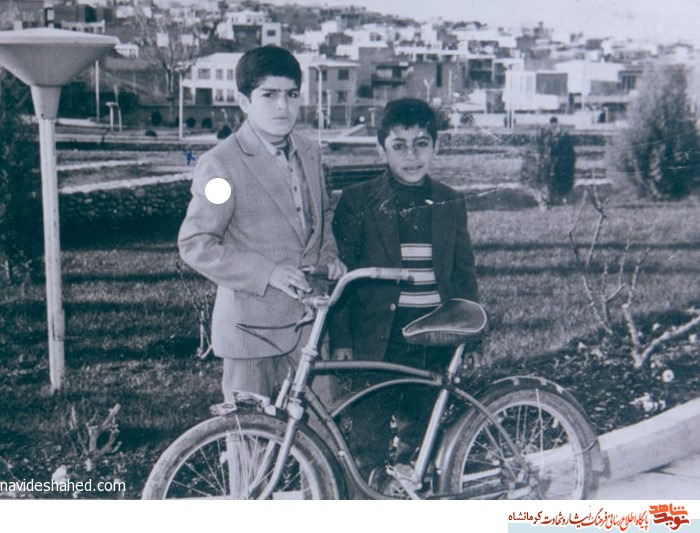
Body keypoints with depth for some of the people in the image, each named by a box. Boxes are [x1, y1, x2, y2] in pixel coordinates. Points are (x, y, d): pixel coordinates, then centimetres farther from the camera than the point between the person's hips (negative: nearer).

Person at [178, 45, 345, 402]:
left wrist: (329, 257, 4)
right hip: (252, 327, -5)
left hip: (308, 322, 6)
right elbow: (195, 245, -15)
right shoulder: (220, 165, -11)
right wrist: (266, 272, -22)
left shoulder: (309, 154, 10)